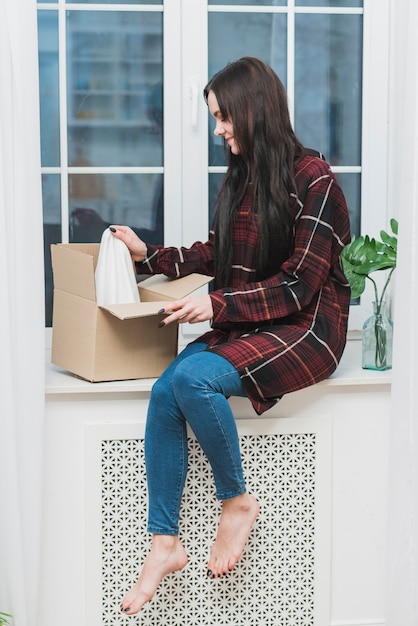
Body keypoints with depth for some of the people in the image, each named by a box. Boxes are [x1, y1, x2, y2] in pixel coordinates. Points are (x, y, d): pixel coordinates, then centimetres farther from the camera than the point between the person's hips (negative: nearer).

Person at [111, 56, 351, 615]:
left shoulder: (312, 178, -12)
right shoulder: (241, 178, 12)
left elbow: (299, 285, -16)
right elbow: (213, 255, 20)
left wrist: (217, 305, -21)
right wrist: (148, 254, 11)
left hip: (307, 328, -7)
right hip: (245, 324, 7)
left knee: (193, 377, -31)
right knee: (165, 391, -18)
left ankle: (237, 501, -9)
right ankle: (165, 543, -14)